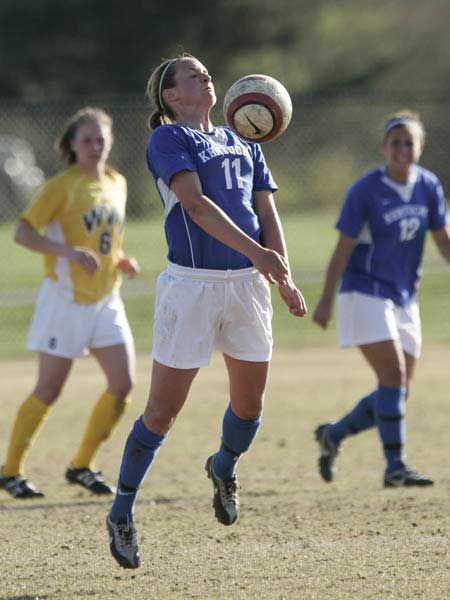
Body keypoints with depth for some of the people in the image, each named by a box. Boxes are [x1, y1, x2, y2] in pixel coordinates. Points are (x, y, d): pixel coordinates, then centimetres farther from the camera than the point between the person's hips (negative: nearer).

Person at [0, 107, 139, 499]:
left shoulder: (116, 184, 9)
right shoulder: (61, 187, -11)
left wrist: (121, 261, 4)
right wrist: (69, 252, -29)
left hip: (106, 299, 6)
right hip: (66, 300, -6)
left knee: (124, 383, -3)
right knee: (49, 390, -2)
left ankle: (82, 466, 11)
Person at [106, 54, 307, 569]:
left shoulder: (242, 144, 18)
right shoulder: (167, 139, -3)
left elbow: (266, 213, 12)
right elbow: (194, 202, -17)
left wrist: (283, 276, -3)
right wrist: (255, 252, -27)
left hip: (247, 284, 6)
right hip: (191, 285, -6)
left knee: (249, 404, 11)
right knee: (163, 411, -4)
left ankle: (224, 467, 43)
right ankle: (122, 513, 9)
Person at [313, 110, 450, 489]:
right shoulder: (365, 190, -11)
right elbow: (343, 248, -8)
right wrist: (326, 301, -9)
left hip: (404, 300, 6)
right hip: (365, 294, -6)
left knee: (398, 394, 5)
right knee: (394, 376, -19)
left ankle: (333, 435, 25)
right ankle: (395, 467, -15)